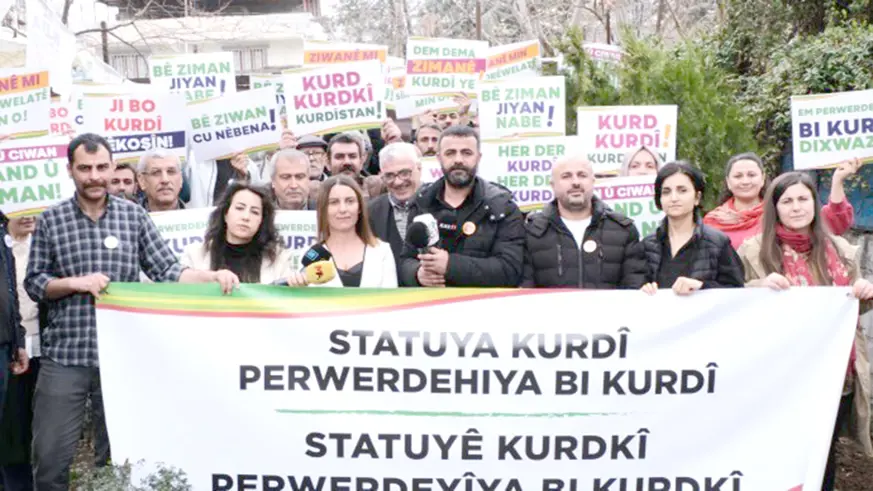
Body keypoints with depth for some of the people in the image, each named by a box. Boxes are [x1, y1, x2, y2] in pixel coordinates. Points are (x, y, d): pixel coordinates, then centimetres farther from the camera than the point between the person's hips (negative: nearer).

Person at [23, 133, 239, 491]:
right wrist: (74, 282, -13)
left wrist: (211, 276, -16)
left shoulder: (134, 216, 4)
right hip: (63, 355, 0)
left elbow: (167, 272, 0)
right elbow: (33, 283, 4)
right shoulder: (50, 220, 3)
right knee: (50, 457, 5)